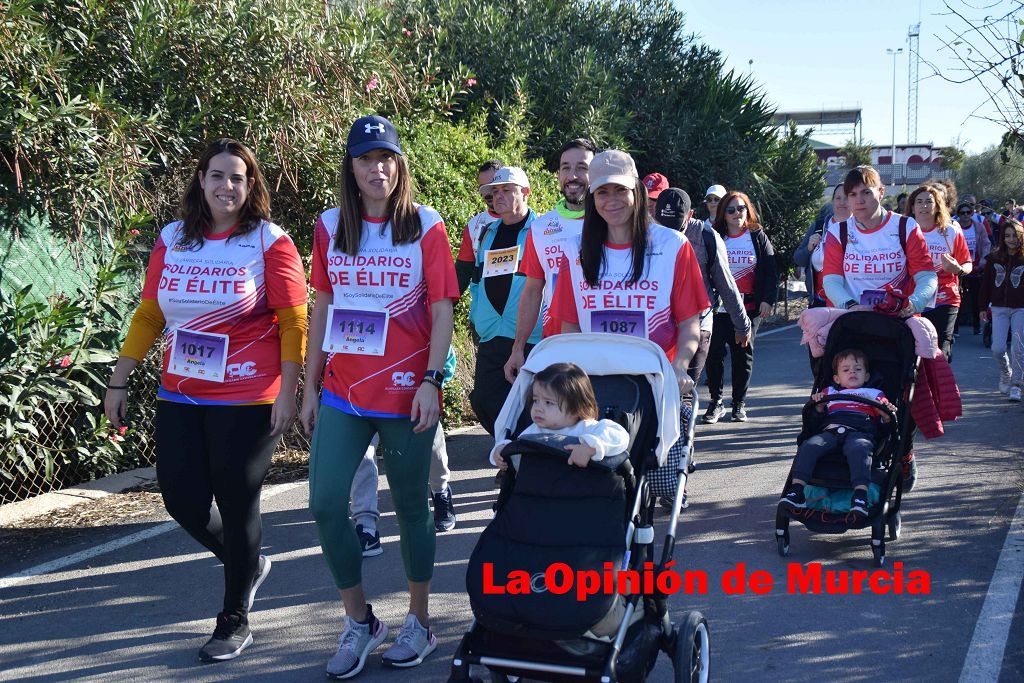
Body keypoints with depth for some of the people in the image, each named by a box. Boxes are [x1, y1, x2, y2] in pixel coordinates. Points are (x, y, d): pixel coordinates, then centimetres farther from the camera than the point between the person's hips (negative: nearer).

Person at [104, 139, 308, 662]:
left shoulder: (270, 243, -6)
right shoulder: (172, 240, 7)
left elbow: (294, 324, -7)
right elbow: (148, 315, 11)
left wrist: (286, 393, -13)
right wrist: (119, 382, 10)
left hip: (247, 402, -5)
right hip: (180, 397, 5)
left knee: (237, 506, 3)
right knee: (181, 499, 6)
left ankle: (235, 622, 22)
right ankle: (247, 565, 36)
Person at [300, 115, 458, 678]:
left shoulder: (425, 226, -2)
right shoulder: (330, 227, 7)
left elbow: (441, 311, -4)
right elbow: (322, 309, 11)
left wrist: (431, 381, -13)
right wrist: (310, 386, 10)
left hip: (405, 394, -3)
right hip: (342, 393, 3)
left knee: (410, 506, 7)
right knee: (326, 505, -3)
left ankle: (419, 622, 24)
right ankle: (359, 623, 16)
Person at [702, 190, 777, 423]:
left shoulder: (758, 236, 6)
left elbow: (770, 271, 4)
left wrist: (768, 299, -6)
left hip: (750, 307, 0)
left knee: (743, 353, 5)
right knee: (714, 353, -6)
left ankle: (739, 403, 17)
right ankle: (716, 402, 7)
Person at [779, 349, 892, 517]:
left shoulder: (874, 394, 30)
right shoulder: (830, 393, 36)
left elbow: (888, 418, 16)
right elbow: (817, 414, 26)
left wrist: (888, 412, -7)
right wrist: (818, 403, 6)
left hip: (859, 432, -2)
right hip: (830, 430, 2)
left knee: (858, 449, -39)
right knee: (808, 446, -29)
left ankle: (860, 495, -52)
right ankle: (796, 491, -37)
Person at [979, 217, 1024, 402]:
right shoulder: (994, 258, 5)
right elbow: (987, 283, 11)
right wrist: (983, 306, 11)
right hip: (999, 308, 2)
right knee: (997, 349, -4)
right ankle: (1005, 373, 26)